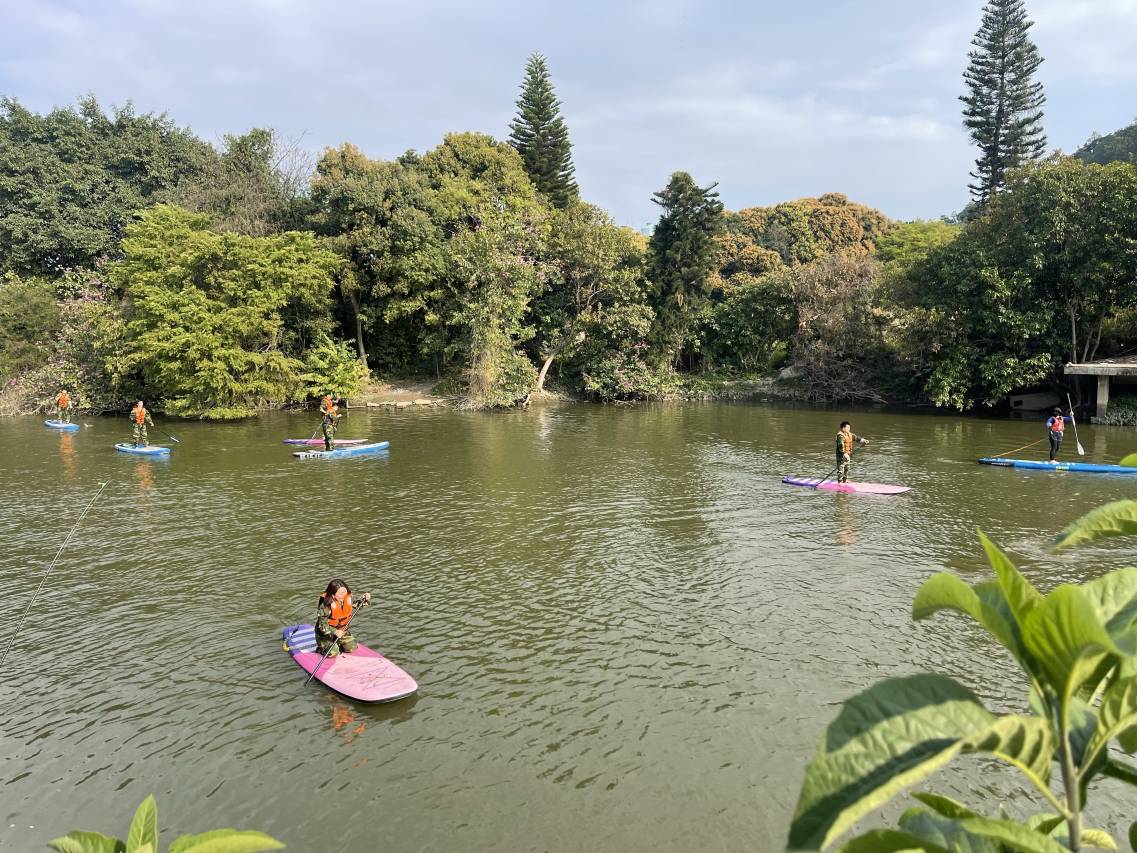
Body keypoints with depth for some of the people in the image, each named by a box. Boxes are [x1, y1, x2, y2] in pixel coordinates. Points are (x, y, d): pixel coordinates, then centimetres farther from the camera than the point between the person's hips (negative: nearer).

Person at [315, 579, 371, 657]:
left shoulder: (347, 598, -12)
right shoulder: (325, 605, -28)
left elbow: (358, 605, 8)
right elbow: (322, 625, -26)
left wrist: (366, 600, -13)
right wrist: (335, 632, -39)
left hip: (341, 630, 6)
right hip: (326, 632, -6)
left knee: (353, 648, -5)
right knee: (333, 653, -18)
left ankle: (337, 645, 21)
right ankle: (320, 648, 14)